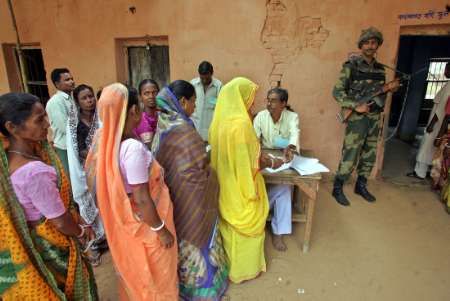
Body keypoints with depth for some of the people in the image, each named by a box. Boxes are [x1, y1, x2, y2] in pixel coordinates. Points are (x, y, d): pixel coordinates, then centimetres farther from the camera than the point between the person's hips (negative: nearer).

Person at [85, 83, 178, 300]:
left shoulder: (104, 141, -7)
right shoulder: (133, 147, -32)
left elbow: (96, 182, 6)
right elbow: (142, 200, -28)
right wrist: (161, 229, -16)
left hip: (121, 218, 8)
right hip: (143, 223, -8)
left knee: (132, 268, 31)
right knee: (154, 273, 18)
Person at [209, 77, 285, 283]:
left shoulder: (220, 120, 0)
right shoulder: (241, 123, -26)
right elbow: (254, 160, -20)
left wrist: (262, 155, 12)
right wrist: (272, 163, -1)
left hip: (225, 185, 8)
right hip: (241, 187, -8)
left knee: (229, 223, 25)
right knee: (245, 226, 14)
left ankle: (229, 261, 45)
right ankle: (244, 268, 35)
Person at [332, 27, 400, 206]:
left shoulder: (380, 69, 13)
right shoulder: (351, 66, -5)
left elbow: (379, 92, 21)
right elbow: (337, 92, -10)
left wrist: (388, 88, -1)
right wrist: (356, 106, -19)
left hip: (375, 118, 7)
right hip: (357, 118, -6)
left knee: (369, 156, 12)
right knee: (350, 156, -7)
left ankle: (361, 186, 28)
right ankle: (338, 189, 7)